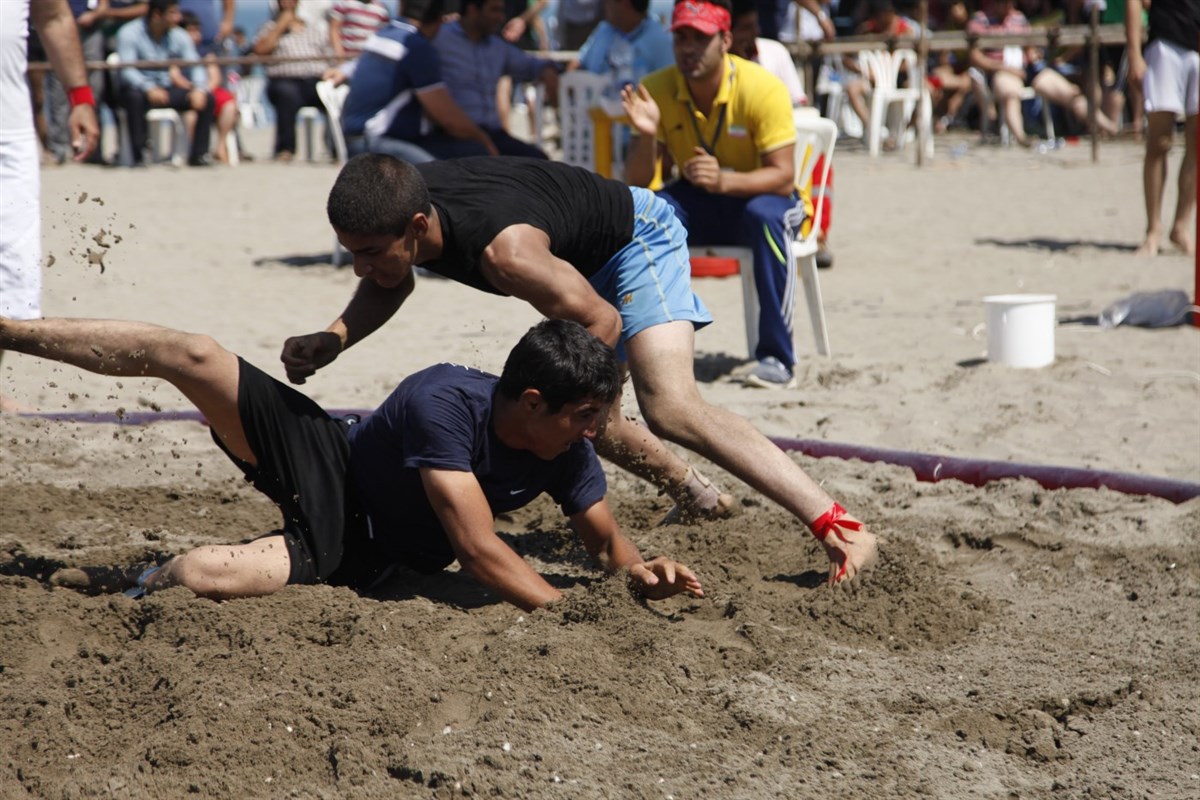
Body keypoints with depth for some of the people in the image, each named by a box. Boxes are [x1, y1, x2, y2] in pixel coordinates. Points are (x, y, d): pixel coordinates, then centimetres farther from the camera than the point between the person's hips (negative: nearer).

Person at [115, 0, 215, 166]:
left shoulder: (180, 36, 4)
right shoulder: (129, 34, -11)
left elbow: (195, 64, -4)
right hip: (141, 89, -4)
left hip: (168, 90, 5)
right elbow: (127, 70, -22)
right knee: (134, 96, -39)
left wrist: (199, 89, -27)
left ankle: (198, 154, -8)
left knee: (207, 99, -15)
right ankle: (138, 156, -31)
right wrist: (149, 89, -41)